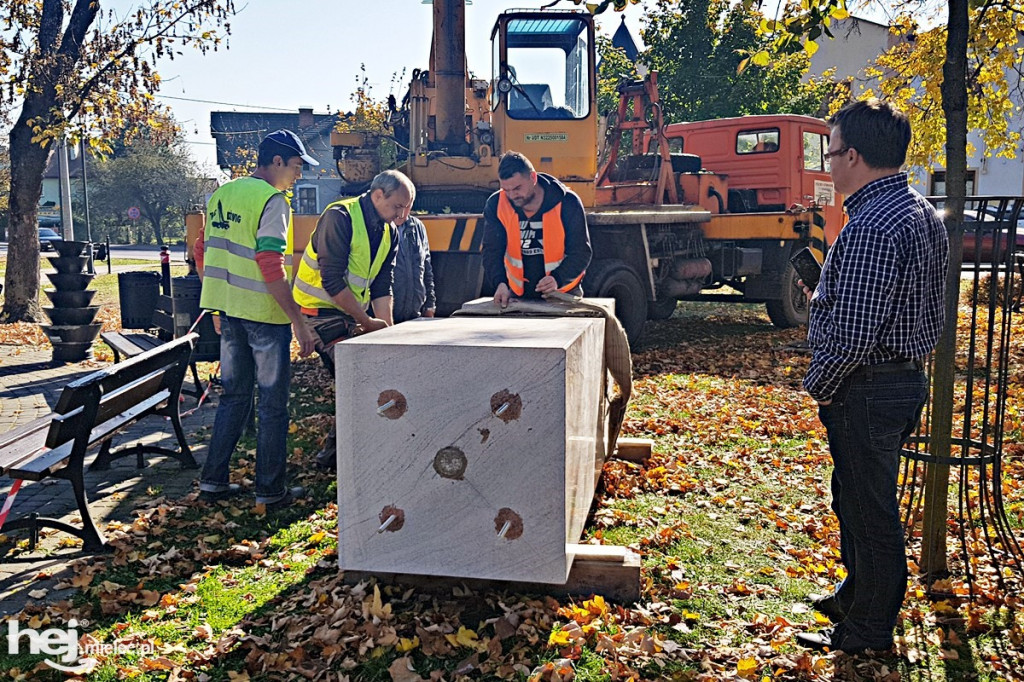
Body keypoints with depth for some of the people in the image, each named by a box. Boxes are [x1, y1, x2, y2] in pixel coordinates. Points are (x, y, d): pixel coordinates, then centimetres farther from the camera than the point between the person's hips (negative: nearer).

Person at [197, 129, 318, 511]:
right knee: (273, 404, 4)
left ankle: (213, 481, 22)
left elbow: (205, 256, 17)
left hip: (228, 310, 7)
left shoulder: (220, 195, 12)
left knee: (234, 396, 18)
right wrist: (299, 322, -20)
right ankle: (270, 491, 11)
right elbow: (271, 268, -21)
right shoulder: (271, 200, -13)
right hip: (264, 313, -7)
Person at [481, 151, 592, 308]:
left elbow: (581, 252, -13)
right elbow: (492, 251, -10)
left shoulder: (567, 203, -14)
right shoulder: (495, 205, -7)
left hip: (563, 293, -1)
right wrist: (500, 283, -30)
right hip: (517, 295, 2)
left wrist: (558, 279, -30)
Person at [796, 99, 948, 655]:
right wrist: (827, 297, 15)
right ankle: (856, 594, 43)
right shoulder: (923, 213, 9)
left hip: (866, 391, -10)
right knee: (855, 499, 24)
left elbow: (853, 335, -28)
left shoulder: (871, 227, -25)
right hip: (909, 376, 10)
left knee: (868, 509, 5)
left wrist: (817, 385, -11)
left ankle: (868, 632, 23)